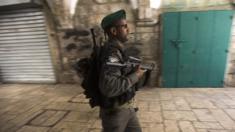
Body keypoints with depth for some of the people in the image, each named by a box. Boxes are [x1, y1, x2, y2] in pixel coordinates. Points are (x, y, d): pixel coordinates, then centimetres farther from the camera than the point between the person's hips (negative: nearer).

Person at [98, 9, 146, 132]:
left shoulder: (117, 50, 5)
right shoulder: (111, 53, -26)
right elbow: (109, 87, -37)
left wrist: (135, 71, 4)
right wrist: (135, 76, -26)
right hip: (115, 111, -8)